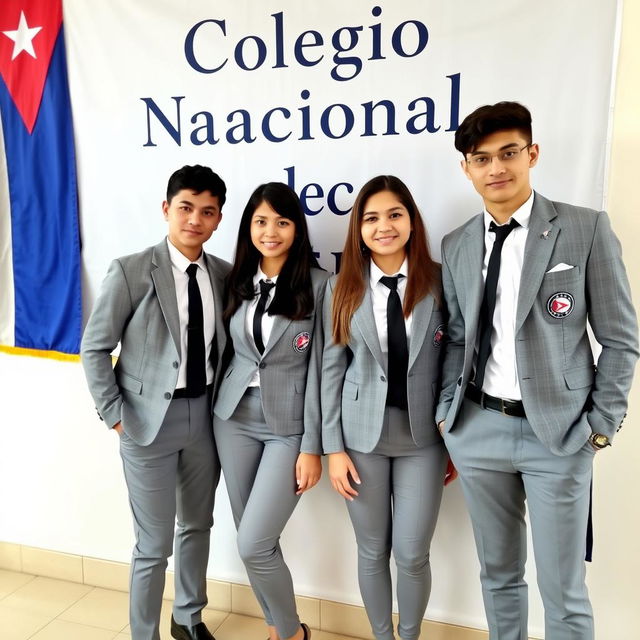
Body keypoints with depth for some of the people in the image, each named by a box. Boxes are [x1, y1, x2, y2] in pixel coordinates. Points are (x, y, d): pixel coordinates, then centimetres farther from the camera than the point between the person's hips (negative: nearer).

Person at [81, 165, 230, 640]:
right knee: (154, 544, 6)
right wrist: (115, 415, -9)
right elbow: (94, 348, -8)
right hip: (150, 418, -4)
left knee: (197, 526, 21)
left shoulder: (224, 275, 0)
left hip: (206, 415, 5)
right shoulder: (131, 271, -12)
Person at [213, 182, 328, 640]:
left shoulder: (319, 284, -9)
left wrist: (312, 446, -11)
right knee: (252, 540, 13)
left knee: (254, 544, -5)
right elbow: (232, 352, 10)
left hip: (289, 427, -5)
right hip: (234, 419, 5)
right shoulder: (238, 282, 5)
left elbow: (320, 369, -10)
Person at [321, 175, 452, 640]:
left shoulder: (440, 280, -4)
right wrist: (333, 447, -3)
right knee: (372, 551, 14)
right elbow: (332, 367, -1)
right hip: (362, 433, 1)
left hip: (423, 434, 0)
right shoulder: (343, 286, -1)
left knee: (413, 554, 8)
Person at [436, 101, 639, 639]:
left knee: (563, 589, 8)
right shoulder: (457, 246, 7)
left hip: (558, 433, -3)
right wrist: (448, 414, 5)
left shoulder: (586, 229, -4)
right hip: (477, 429, 4)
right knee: (499, 572, 18)